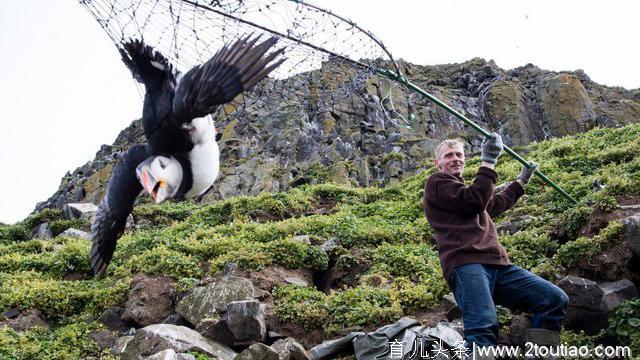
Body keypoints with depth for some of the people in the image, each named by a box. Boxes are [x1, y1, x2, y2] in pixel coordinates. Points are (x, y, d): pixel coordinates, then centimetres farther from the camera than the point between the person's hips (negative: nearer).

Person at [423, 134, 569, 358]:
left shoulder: (463, 191, 36)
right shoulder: (437, 182, 9)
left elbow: (492, 206, 51)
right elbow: (476, 201, -6)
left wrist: (521, 181, 58)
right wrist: (488, 161, -2)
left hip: (497, 265, 8)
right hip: (466, 264, -8)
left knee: (555, 299, -9)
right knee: (484, 325, -33)